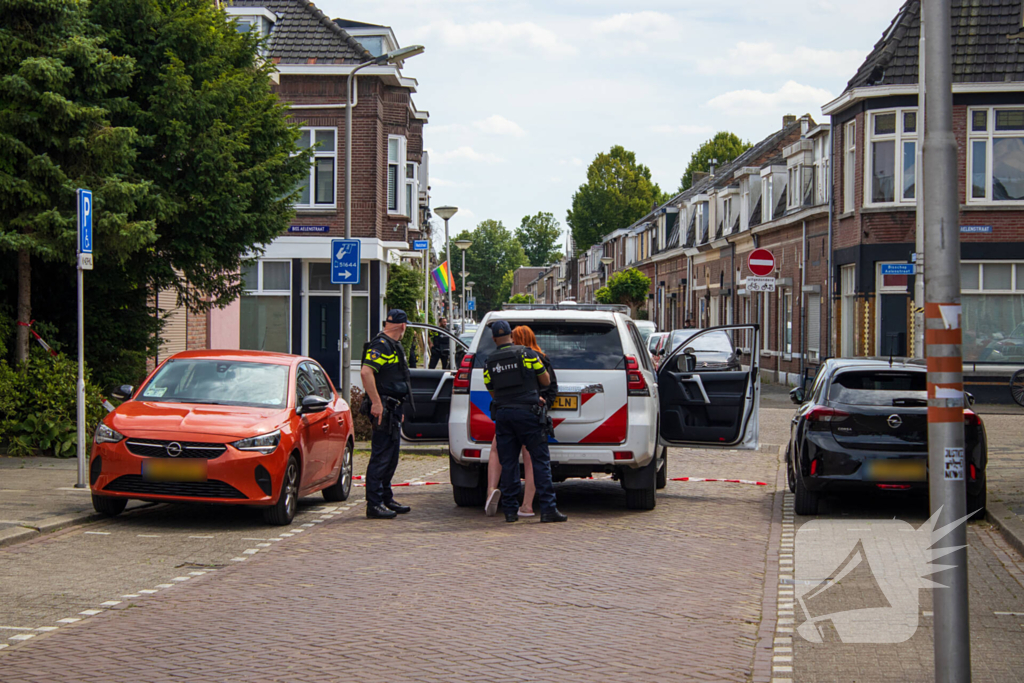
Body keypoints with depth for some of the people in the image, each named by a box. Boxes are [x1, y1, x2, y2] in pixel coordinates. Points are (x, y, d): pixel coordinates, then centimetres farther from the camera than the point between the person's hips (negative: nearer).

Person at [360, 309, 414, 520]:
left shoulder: (394, 346, 19)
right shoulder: (381, 345, -14)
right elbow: (366, 372, -26)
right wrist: (376, 403, -27)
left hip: (393, 409, 10)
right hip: (384, 409, -10)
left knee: (391, 457, 16)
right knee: (381, 457, -8)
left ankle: (386, 499, 24)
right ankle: (374, 504, -6)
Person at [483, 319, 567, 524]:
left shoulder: (488, 363, 8)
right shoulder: (526, 354, -1)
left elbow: (493, 392, 14)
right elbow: (546, 381, 5)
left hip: (502, 415, 3)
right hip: (526, 412, -3)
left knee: (508, 463, 7)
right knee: (541, 460, -1)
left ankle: (510, 510, 5)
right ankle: (548, 509, -6)